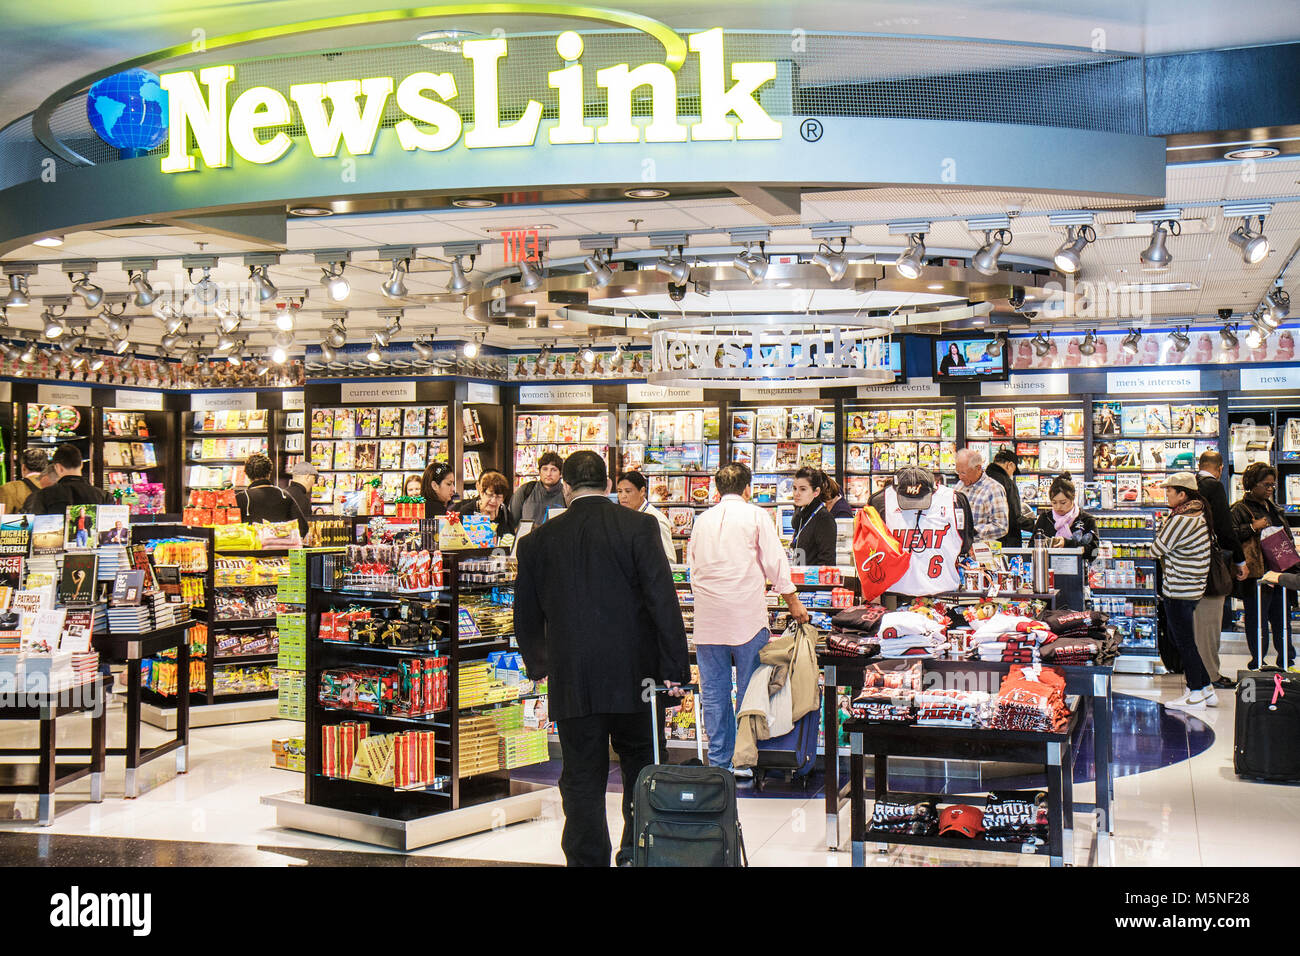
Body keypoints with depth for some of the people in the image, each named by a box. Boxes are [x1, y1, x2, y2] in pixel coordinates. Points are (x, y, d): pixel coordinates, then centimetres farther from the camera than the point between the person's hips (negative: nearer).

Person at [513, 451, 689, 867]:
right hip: (633, 676, -1)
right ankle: (638, 853, 17)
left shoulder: (538, 540, 3)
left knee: (582, 782, 7)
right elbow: (663, 600, -10)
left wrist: (538, 665, 28)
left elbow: (526, 618, 11)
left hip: (572, 683, 1)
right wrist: (674, 669, -6)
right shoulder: (639, 527, -4)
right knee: (642, 770, 16)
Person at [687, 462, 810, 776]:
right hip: (747, 614, -4)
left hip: (708, 618, 4)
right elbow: (775, 562, -2)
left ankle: (719, 760, 11)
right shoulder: (755, 516, 0)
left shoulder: (702, 520, 12)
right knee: (749, 689, 4)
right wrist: (794, 603, 6)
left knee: (713, 691, 7)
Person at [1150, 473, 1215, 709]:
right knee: (1179, 638, 17)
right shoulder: (1199, 514, 9)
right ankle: (1207, 689, 22)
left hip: (1179, 590, -10)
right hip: (1193, 588, 10)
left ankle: (1196, 694, 9)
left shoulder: (1180, 521, -21)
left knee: (1184, 641, 1)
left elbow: (1157, 550, -14)